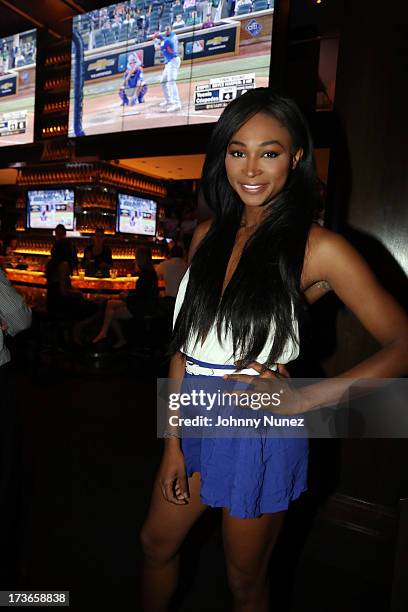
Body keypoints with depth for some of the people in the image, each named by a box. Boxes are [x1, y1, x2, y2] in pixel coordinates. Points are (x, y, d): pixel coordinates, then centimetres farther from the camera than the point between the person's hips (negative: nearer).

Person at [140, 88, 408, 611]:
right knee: (157, 544, 25)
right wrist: (173, 443, 2)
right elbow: (184, 342, 2)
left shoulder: (316, 247, -14)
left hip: (259, 431, -5)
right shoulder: (209, 234, 1)